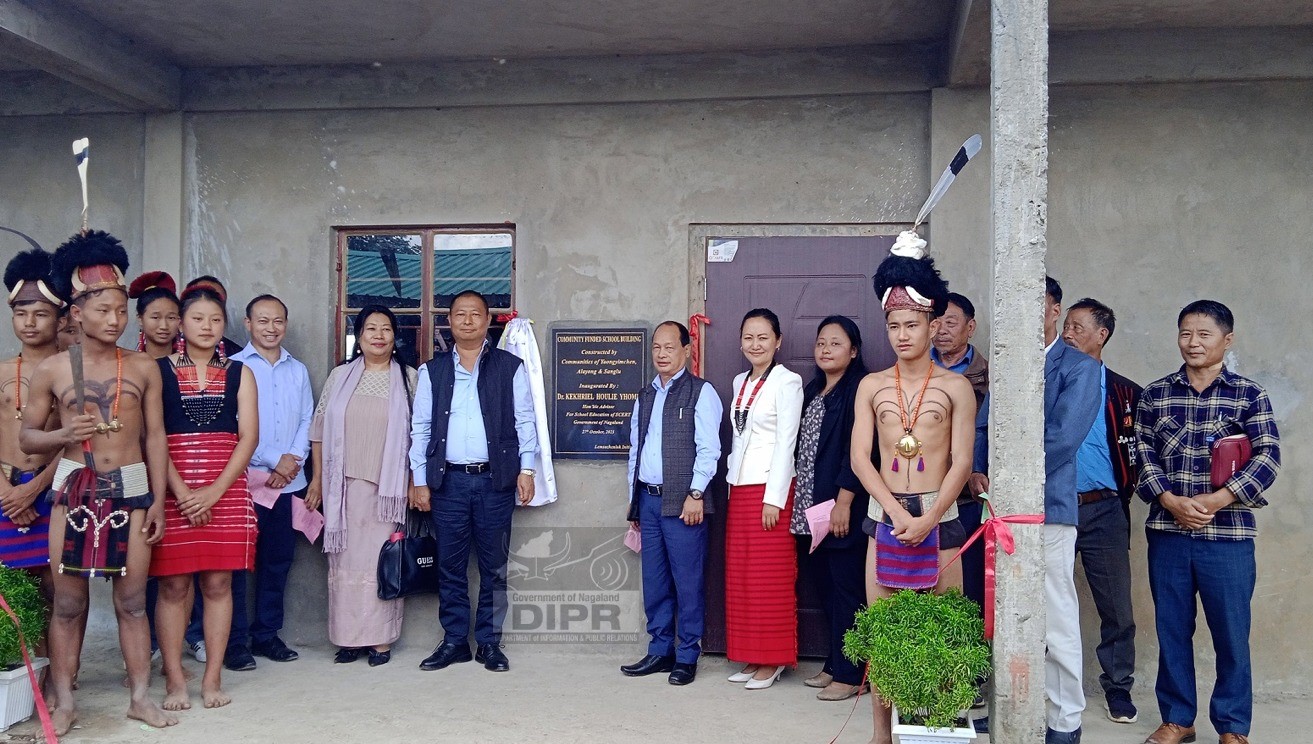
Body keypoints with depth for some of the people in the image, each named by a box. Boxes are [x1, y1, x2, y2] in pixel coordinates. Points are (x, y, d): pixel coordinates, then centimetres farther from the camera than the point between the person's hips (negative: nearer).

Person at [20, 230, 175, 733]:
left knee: (132, 601, 6)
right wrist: (64, 435, -14)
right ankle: (63, 702, 15)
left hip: (131, 491, 0)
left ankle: (140, 696, 15)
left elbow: (155, 437, 5)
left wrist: (158, 500, 1)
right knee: (68, 603, 5)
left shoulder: (143, 368, 3)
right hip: (74, 491, 0)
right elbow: (27, 437, 8)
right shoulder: (52, 370, 2)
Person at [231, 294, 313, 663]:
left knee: (279, 559, 9)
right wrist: (273, 461, -11)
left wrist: (294, 460, -7)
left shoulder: (298, 371, 13)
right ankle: (233, 640, 11)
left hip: (288, 481, 4)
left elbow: (307, 420, 10)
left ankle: (267, 634, 21)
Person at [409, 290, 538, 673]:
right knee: (450, 566, 6)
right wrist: (420, 480, 3)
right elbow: (420, 428, 8)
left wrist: (526, 470, -4)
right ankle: (454, 641, 17)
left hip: (496, 480, -1)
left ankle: (489, 642, 15)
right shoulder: (432, 371, 8)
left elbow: (525, 421, 2)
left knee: (494, 566, 4)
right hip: (448, 480, 2)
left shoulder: (510, 367, 3)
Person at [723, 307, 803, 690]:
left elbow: (786, 442, -12)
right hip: (739, 487, 7)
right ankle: (751, 657, 18)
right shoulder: (740, 382, 15)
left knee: (771, 576, -1)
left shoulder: (787, 382, -7)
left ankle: (773, 660, 8)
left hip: (770, 488, -7)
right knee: (740, 576, 9)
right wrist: (732, 483, 12)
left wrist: (774, 498, -15)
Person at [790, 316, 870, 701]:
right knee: (824, 585, 12)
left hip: (843, 508, -8)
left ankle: (849, 674, 6)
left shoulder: (860, 390, -9)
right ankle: (834, 664, 22)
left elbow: (859, 449, -15)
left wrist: (844, 501, -18)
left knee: (847, 588, -2)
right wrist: (801, 500, 14)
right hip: (811, 506, 8)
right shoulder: (812, 390, 16)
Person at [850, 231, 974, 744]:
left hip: (940, 515, -2)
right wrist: (897, 511, -11)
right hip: (884, 514, 2)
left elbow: (961, 462, -4)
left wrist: (927, 520, -14)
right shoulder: (871, 386, 6)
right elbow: (860, 458, 1)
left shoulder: (955, 386, 1)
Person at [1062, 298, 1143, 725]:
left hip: (1103, 512, 0)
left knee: (1117, 608, 4)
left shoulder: (1124, 393, 5)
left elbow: (1137, 453, 8)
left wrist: (1121, 495, 1)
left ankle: (1118, 687, 20)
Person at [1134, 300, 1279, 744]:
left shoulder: (1248, 395, 2)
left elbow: (1267, 457, -5)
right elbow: (1141, 453, 3)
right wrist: (1170, 499, -12)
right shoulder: (1155, 394, 8)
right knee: (1171, 628, 9)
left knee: (1231, 632, 4)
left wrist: (1217, 500, -16)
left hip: (1228, 533, -2)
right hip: (1166, 532, 2)